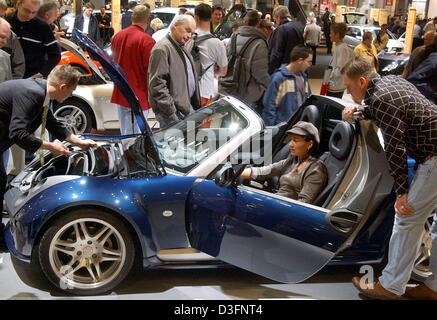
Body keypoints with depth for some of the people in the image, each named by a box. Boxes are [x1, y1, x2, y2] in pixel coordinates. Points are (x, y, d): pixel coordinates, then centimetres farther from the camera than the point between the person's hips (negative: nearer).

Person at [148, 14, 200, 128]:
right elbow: (157, 85, -19)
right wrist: (171, 113, -21)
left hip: (187, 107, 9)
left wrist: (196, 105, 15)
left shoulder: (182, 48, 18)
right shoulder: (162, 48, -13)